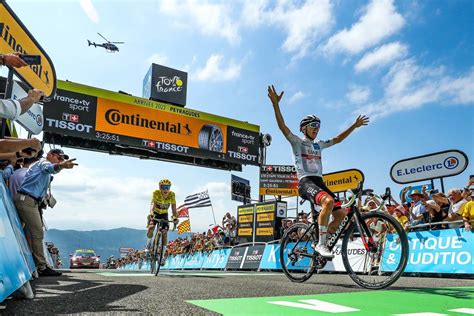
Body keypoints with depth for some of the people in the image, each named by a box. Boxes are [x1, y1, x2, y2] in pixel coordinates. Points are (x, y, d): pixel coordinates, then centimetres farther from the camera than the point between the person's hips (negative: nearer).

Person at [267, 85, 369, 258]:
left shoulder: (318, 145, 24)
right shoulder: (297, 142, 5)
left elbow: (338, 139, 33)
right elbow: (282, 126, -9)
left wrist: (355, 125, 31)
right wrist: (275, 104, -22)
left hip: (319, 182, 7)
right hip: (305, 182, -7)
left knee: (340, 214, -7)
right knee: (328, 201, -34)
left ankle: (321, 243, 11)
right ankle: (321, 244, -24)